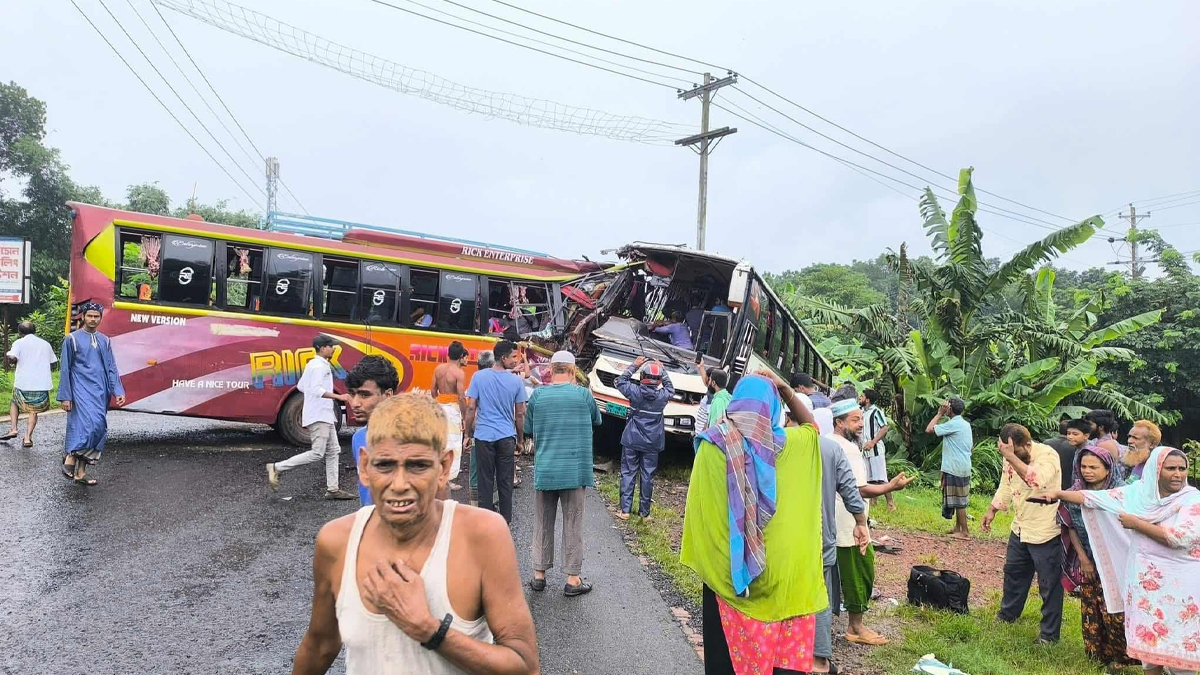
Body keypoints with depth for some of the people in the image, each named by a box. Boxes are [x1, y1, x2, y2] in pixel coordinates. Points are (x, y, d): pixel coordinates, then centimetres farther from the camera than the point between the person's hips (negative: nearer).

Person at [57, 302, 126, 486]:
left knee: (99, 429, 2)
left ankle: (81, 471, 10)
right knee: (88, 425, -21)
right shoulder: (72, 339, 1)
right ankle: (70, 458, -5)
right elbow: (64, 369, 0)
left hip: (100, 392, 5)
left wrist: (118, 391, 1)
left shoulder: (105, 340, 13)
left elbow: (111, 368, 12)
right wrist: (65, 396, -5)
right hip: (81, 390, -5)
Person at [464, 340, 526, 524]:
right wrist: (520, 438, 14)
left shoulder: (479, 377, -2)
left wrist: (468, 433, 7)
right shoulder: (516, 381, -3)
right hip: (507, 437, 0)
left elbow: (471, 408, -3)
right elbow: (520, 414, 2)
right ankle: (505, 521, 17)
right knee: (505, 482, 9)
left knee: (485, 480, 7)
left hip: (483, 435, 0)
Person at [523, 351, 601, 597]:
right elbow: (597, 420, 13)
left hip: (545, 470, 2)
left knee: (543, 523, 14)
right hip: (575, 470, -1)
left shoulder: (538, 395, -3)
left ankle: (539, 574, 21)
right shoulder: (582, 394, -5)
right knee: (573, 525, 7)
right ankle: (572, 580, 12)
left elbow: (528, 430, 7)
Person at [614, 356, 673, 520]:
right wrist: (662, 370, 17)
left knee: (628, 473, 7)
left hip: (631, 440, -1)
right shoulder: (663, 395, -7)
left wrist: (634, 365, 7)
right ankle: (644, 512, 14)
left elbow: (620, 382, 5)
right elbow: (670, 388, 17)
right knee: (647, 476, 8)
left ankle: (625, 510, 5)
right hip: (652, 444, 1)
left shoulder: (635, 391, -12)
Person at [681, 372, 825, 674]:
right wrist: (786, 391, 11)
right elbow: (811, 425, 22)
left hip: (728, 574, -1)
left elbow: (698, 507, -7)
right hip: (784, 570, 2)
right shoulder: (789, 443, -2)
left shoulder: (714, 443, -9)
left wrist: (703, 561, 3)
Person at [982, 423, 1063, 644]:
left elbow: (1036, 480, -41)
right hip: (1020, 528, 8)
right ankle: (1007, 614, 43)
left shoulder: (1047, 455, -22)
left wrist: (1011, 456, -43)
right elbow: (1006, 486, 14)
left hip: (1045, 532, -8)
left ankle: (1049, 634, 18)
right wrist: (992, 510, 11)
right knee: (1013, 572, 23)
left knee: (1049, 584, 4)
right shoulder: (1012, 457, -1)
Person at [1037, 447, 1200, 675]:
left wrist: (1136, 523, -14)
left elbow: (1181, 537, -21)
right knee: (1148, 634, 10)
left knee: (1180, 640, 1)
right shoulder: (1137, 492, 1)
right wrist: (1058, 493, -2)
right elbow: (1096, 499, 4)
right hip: (1145, 577, 3)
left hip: (1181, 582, -3)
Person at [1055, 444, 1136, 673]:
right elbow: (1070, 527, 3)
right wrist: (1083, 558, -1)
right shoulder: (1076, 492, -3)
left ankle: (1119, 656, 18)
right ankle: (1095, 653, 25)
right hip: (1087, 561, 4)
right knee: (1090, 609, 10)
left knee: (1113, 611, -2)